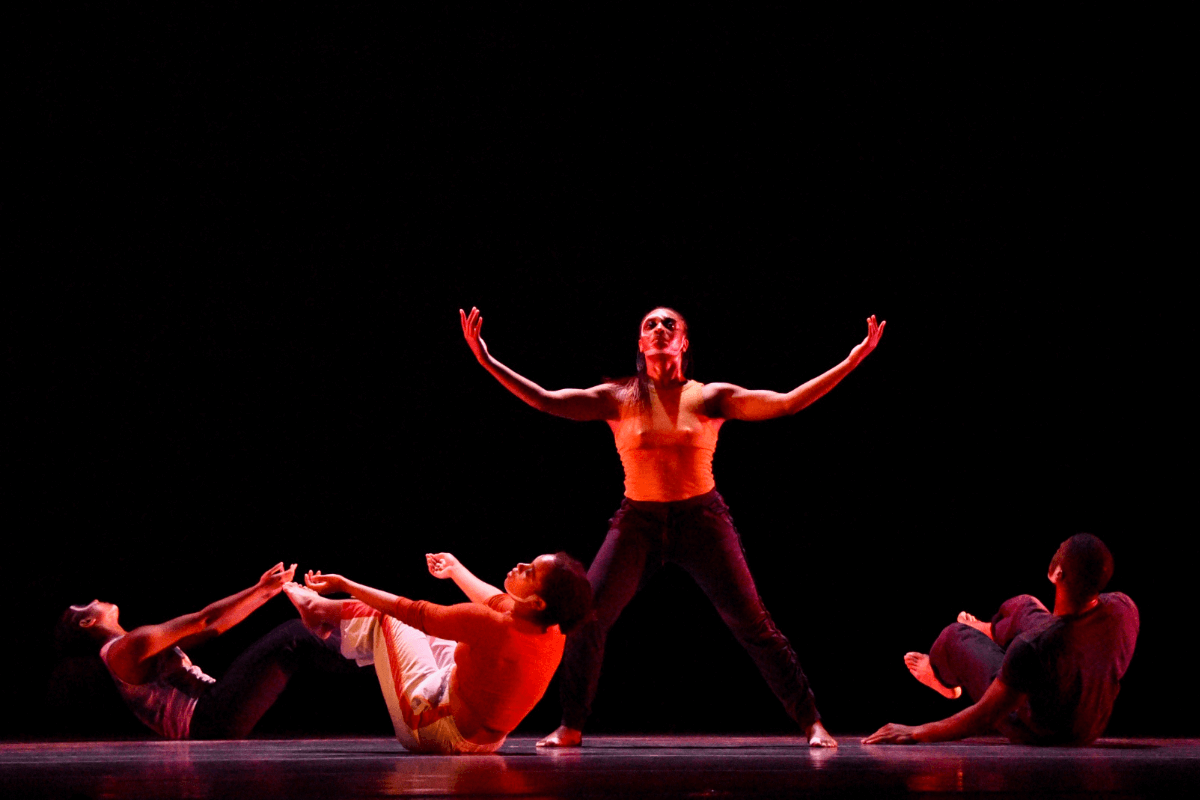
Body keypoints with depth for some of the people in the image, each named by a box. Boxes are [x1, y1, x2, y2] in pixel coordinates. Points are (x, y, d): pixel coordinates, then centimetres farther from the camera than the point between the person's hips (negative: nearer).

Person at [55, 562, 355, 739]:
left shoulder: (129, 649, 24)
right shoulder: (127, 648, -7)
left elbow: (211, 627, 20)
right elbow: (204, 621, -10)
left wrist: (263, 590, 16)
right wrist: (261, 590, -5)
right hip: (212, 722, -10)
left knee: (295, 630, 8)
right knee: (294, 637, -13)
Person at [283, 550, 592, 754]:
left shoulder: (488, 625, -35)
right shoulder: (554, 634, -15)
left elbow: (412, 612, -21)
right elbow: (500, 604, 8)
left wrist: (344, 584, -7)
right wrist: (454, 569, 25)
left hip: (432, 730, -6)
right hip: (486, 738, 6)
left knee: (385, 619, 9)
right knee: (428, 631, 24)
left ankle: (321, 611, 37)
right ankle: (321, 610, 42)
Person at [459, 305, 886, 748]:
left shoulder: (709, 397, 0)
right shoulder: (619, 399, 2)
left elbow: (786, 402, -4)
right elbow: (547, 401, -3)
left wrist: (853, 360, -10)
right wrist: (487, 361, -10)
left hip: (702, 519, -1)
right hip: (638, 522, 1)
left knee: (753, 623, -5)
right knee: (585, 618, -10)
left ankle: (811, 722, 5)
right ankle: (571, 728, 6)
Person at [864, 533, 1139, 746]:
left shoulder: (1033, 646, -41)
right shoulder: (1123, 608, -26)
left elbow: (983, 719, -31)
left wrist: (915, 733, -19)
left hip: (1036, 732, -5)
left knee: (955, 634, 15)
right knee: (1023, 606, 20)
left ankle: (943, 677, 53)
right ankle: (990, 633, 56)